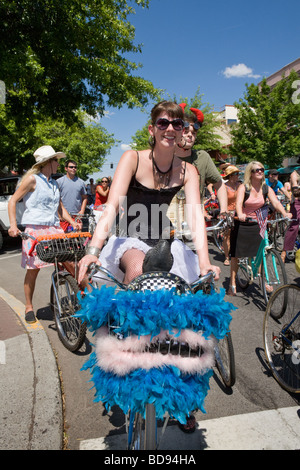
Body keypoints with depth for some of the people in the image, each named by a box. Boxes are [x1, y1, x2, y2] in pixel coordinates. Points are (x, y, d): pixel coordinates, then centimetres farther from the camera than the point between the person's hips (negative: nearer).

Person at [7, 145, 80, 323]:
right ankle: (29, 307, 15)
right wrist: (13, 225, -13)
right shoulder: (32, 179, -1)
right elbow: (13, 201, -1)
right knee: (33, 268, 0)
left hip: (54, 228, 5)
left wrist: (72, 222, 8)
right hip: (35, 229, -5)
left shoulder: (54, 183, 18)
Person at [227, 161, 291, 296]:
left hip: (257, 225, 3)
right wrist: (240, 215, -48)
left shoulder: (266, 189, -1)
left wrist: (284, 213, -33)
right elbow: (238, 203, -28)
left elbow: (276, 202, -13)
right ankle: (232, 284, 13)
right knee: (235, 255, 2)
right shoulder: (243, 187, -12)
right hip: (241, 224, -3)